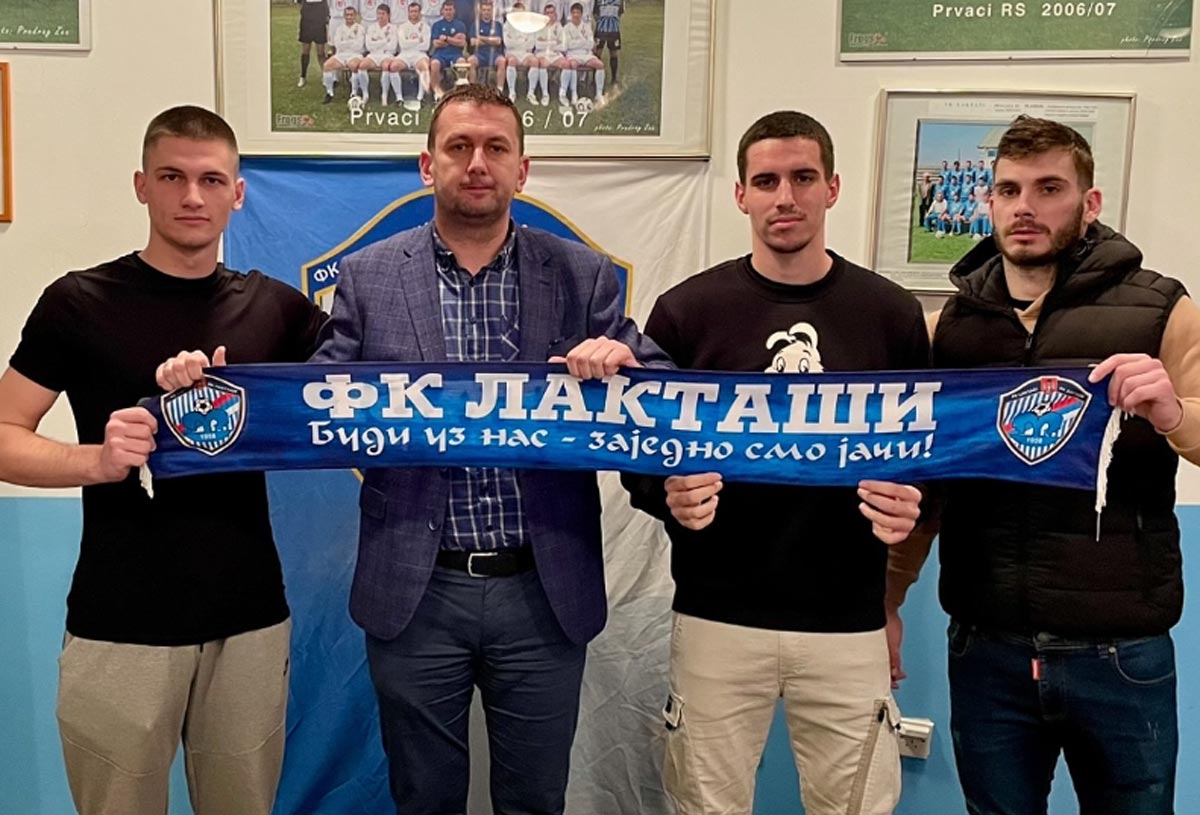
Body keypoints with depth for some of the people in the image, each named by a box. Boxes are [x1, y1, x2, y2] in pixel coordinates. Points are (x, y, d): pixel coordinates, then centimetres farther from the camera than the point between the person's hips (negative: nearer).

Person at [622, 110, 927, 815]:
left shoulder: (891, 313, 2)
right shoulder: (686, 310, -2)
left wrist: (913, 506, -14)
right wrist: (670, 497, -19)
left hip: (849, 623, 1)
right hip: (718, 617, -1)